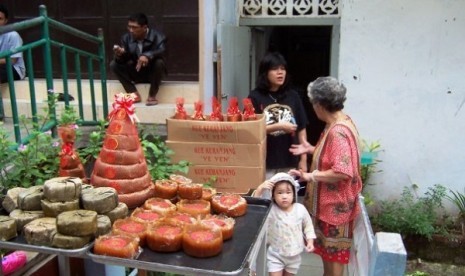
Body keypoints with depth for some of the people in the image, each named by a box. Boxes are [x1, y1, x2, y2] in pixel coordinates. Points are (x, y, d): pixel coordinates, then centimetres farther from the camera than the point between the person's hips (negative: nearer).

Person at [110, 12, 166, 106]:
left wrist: (148, 55, -54)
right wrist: (120, 55, -32)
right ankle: (134, 94, -15)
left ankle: (152, 96, -20)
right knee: (114, 64, -15)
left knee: (159, 62, -34)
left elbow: (161, 51, -35)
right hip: (135, 74, 3)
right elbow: (124, 60, -8)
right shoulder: (126, 37, -5)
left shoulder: (157, 36, -14)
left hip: (151, 73, -3)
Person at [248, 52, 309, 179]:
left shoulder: (293, 96, 4)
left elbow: (301, 129, 6)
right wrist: (278, 126, -15)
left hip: (290, 162, 3)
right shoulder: (255, 97, -4)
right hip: (265, 163, -3)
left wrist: (303, 159, 4)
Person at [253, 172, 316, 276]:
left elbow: (308, 226, 4)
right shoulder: (271, 210, -18)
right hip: (275, 255, -2)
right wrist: (260, 189, -40)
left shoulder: (300, 209, -11)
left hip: (294, 255, 3)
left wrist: (310, 241, -5)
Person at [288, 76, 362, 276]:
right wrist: (312, 150, 11)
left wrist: (311, 176, -25)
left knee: (334, 251, 8)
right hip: (329, 200, 10)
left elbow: (343, 172, -33)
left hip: (336, 203, -10)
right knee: (327, 248, 23)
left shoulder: (338, 131, -27)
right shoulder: (341, 122, 5)